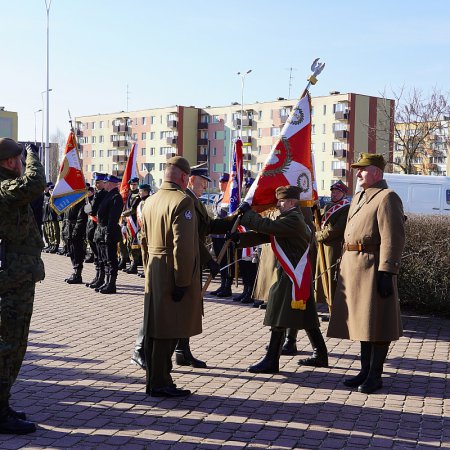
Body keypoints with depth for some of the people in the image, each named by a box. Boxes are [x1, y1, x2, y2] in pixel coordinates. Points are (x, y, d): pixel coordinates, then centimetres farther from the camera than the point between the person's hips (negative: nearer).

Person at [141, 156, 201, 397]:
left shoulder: (150, 201, 12)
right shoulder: (182, 201, -15)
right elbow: (183, 246, -22)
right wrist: (182, 282, -19)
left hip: (154, 273, 9)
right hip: (173, 275, -9)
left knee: (154, 328, 14)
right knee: (168, 331, -2)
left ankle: (153, 380, 23)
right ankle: (161, 384, 5)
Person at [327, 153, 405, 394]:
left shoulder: (387, 197, -10)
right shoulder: (357, 198, 19)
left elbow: (393, 239, -17)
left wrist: (387, 272, -22)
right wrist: (344, 266, 19)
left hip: (372, 267, -9)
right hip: (352, 266, 9)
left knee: (375, 323, -2)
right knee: (361, 321, 14)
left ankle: (375, 375, 7)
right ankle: (365, 370, 23)